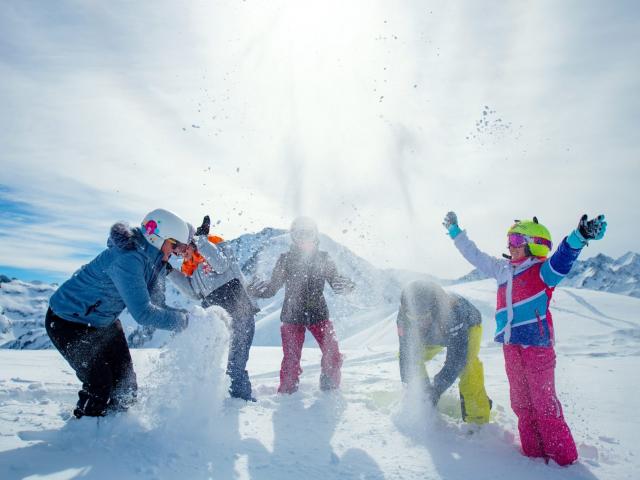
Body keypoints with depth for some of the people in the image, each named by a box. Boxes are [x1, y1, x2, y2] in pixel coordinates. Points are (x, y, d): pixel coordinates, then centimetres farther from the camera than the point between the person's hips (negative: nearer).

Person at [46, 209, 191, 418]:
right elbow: (143, 313, -39)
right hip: (69, 322, -8)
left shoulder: (154, 258, -7)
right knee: (100, 388, -7)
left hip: (103, 321, 9)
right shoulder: (128, 259, -35)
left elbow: (155, 304, -5)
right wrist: (183, 321, -29)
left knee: (125, 384, 9)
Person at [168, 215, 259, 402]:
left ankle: (243, 398, 4)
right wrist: (171, 272, 4)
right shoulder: (189, 266, 14)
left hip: (239, 314, -8)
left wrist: (200, 239, -23)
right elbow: (195, 293, 9)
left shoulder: (216, 244, -5)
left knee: (235, 364, -9)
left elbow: (221, 265, -25)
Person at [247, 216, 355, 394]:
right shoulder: (286, 259, -2)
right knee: (291, 359, -5)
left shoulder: (323, 258, 3)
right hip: (292, 316, -1)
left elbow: (335, 281, 3)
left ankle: (330, 387, 21)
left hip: (318, 314, 2)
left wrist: (345, 284, -19)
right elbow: (273, 287, -3)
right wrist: (258, 290, -23)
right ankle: (287, 392, 18)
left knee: (333, 355, -4)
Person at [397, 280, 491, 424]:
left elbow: (456, 358, -42)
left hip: (468, 326, -4)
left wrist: (437, 388, -45)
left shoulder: (453, 312, -45)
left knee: (467, 362, -31)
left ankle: (477, 417, -14)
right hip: (434, 334, 4)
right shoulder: (404, 316, -33)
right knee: (409, 356, -11)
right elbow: (407, 355, -25)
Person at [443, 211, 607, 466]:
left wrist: (579, 236, -45)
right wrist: (455, 232, 30)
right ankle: (534, 451, 23)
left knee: (544, 402, -1)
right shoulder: (502, 269, 14)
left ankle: (563, 456, 15)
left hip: (537, 344, -6)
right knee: (521, 403, 12)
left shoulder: (543, 271, -5)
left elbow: (562, 258, -25)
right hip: (511, 346, 7)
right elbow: (476, 256, 24)